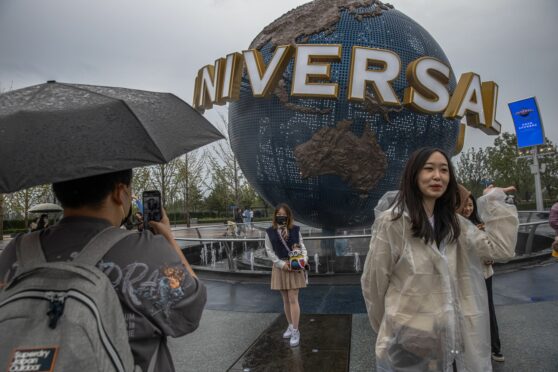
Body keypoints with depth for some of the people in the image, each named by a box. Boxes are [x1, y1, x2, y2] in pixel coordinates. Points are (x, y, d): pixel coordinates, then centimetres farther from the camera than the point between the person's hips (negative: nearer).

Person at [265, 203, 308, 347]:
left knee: (293, 299, -4)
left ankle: (295, 331, 3)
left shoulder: (295, 230, -1)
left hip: (295, 267, -2)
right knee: (285, 299, 12)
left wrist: (304, 259, -16)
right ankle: (290, 326, 27)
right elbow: (269, 251, -3)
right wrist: (282, 264, -13)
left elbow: (302, 246, 3)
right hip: (280, 267, 2)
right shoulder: (270, 232, -2)